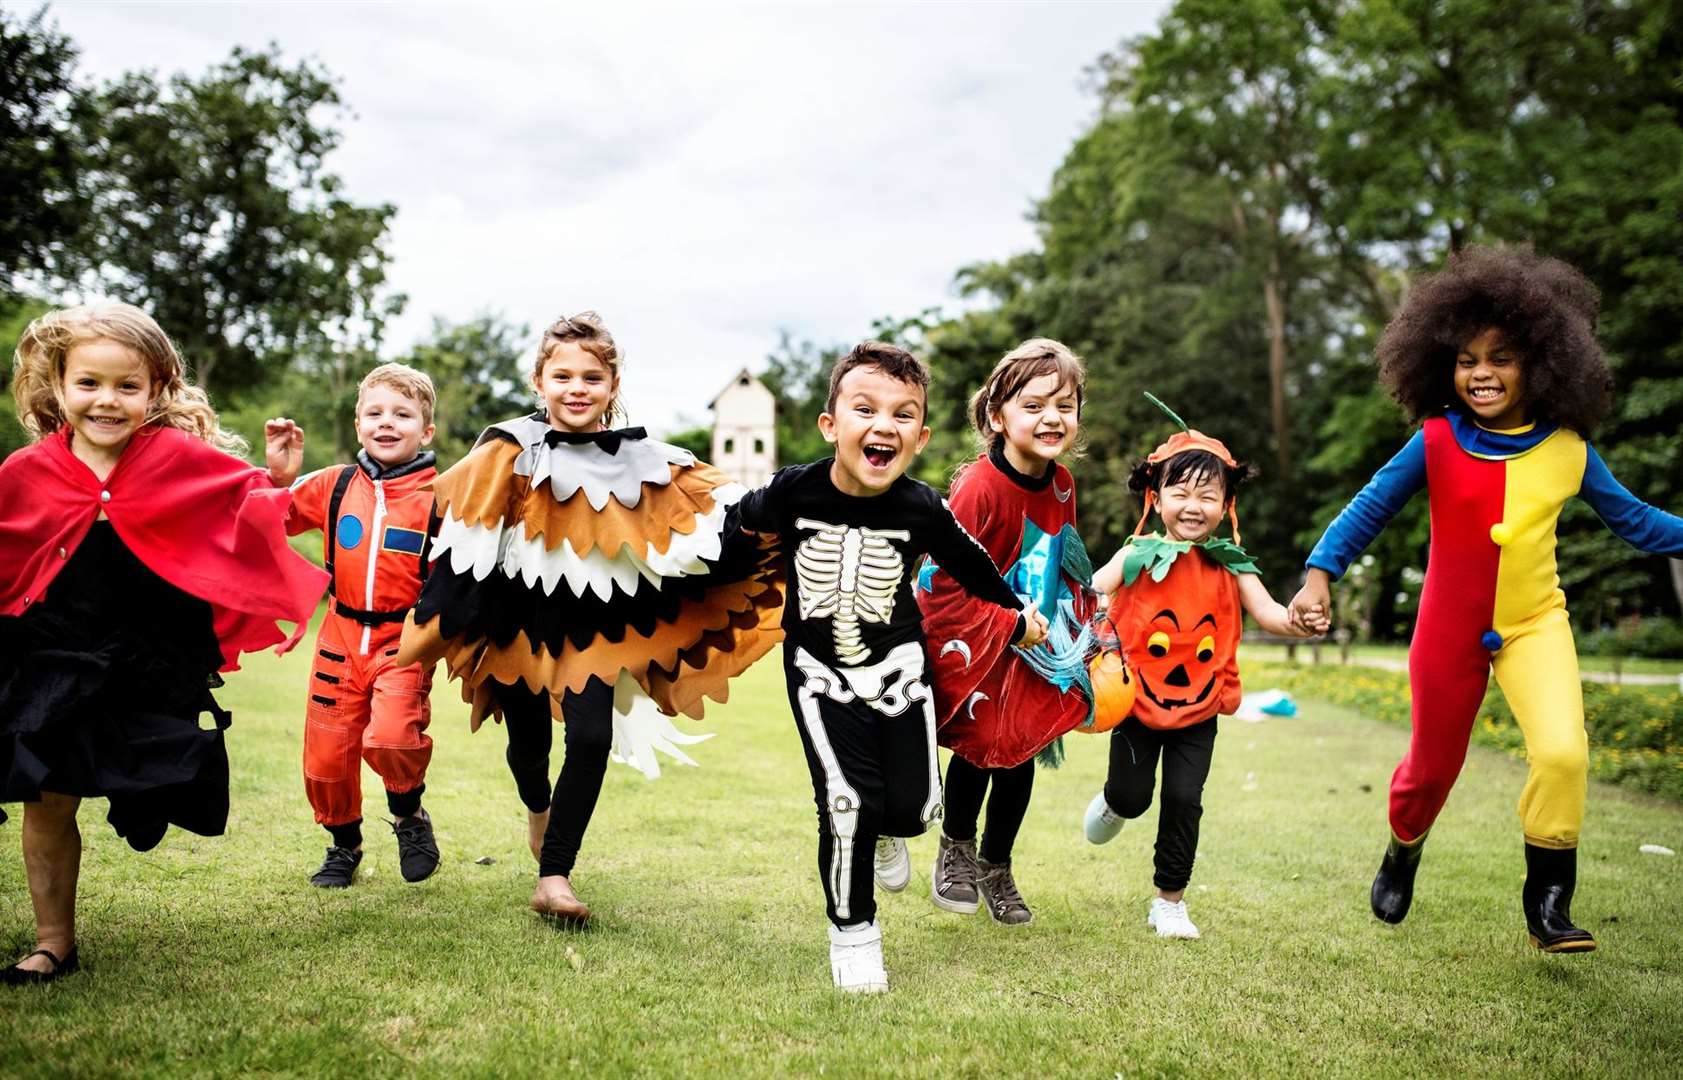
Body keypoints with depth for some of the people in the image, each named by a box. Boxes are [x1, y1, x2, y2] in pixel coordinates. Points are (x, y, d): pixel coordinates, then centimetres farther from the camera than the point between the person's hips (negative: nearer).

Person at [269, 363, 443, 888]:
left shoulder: (438, 496, -5)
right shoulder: (335, 485, 5)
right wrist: (277, 473, -1)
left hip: (405, 641, -4)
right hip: (342, 636, 4)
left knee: (389, 737, -25)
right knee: (326, 753, 8)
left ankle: (409, 815, 8)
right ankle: (344, 845, 36)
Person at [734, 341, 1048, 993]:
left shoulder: (922, 510, -15)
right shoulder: (794, 492, -18)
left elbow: (970, 565, 4)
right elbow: (740, 523, 5)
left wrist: (1019, 614, 16)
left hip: (896, 665, 2)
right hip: (820, 667, -1)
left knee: (913, 805, 0)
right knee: (846, 799, -15)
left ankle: (885, 830, 40)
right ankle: (851, 933, 8)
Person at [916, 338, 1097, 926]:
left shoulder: (1061, 484, -3)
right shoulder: (979, 487, -25)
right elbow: (943, 580, -24)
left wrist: (1075, 621, 6)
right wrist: (1009, 625, -23)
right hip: (974, 642, -6)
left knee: (1021, 753, 10)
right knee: (979, 744, -2)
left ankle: (996, 869, 31)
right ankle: (955, 850, 27)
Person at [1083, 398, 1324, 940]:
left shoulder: (1230, 565, -3)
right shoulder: (1140, 554, -8)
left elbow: (1266, 612, -12)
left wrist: (1298, 622, -33)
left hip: (1199, 710, 1)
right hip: (1137, 699, -1)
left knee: (1183, 798, 0)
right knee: (1133, 796, 6)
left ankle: (1169, 901, 17)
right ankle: (1112, 801, 46)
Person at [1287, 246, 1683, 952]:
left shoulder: (1568, 449, -5)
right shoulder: (1437, 442, -10)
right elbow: (1370, 507, -6)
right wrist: (1320, 573, -16)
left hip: (1535, 624, 1)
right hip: (1450, 629, 0)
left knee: (1563, 753, -21)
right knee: (1432, 765, 14)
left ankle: (1547, 902, -1)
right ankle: (1402, 851, 47)